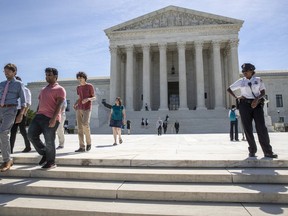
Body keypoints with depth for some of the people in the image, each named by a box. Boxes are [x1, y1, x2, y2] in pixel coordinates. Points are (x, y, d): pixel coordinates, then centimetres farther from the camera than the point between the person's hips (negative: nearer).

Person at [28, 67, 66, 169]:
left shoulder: (59, 89, -1)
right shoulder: (43, 89, 25)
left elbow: (59, 105, -12)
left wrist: (54, 118, -22)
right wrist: (36, 116, 19)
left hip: (51, 118, -8)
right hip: (39, 116, 8)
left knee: (49, 141, -3)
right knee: (31, 135, -1)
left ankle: (51, 162, 13)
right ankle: (44, 154, 16)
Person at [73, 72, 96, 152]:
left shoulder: (90, 86, 0)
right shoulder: (78, 87, 17)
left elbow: (94, 98, 0)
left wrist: (88, 99, -22)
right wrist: (75, 104, 3)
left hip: (87, 109, -5)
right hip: (79, 109, 5)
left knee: (85, 124, -23)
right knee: (80, 127, -3)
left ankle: (88, 141, 0)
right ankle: (82, 147, 0)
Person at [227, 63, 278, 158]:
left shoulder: (258, 80, 8)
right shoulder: (240, 81, 8)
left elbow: (263, 93, 2)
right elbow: (229, 89, 16)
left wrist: (257, 99, -18)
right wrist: (236, 97, 2)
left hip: (257, 105, 0)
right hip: (245, 105, 1)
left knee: (261, 128, -9)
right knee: (248, 129, 0)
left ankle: (268, 152, -4)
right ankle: (252, 150, 11)